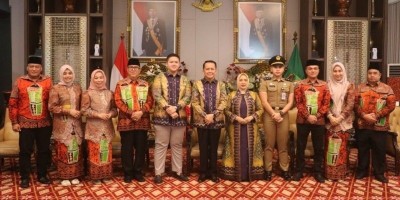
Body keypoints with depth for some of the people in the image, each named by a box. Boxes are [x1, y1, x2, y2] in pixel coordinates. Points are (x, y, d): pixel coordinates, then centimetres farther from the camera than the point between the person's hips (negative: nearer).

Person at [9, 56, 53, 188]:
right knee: (25, 151, 5)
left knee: (44, 150, 10)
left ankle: (42, 175, 23)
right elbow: (12, 103, 1)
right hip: (25, 123, -1)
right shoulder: (19, 82, 0)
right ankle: (24, 178, 18)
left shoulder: (48, 81, 2)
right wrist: (14, 122, -3)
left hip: (44, 123, 1)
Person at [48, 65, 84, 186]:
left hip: (76, 123, 4)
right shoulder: (56, 89, -4)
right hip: (62, 124, -4)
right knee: (63, 150, -1)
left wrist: (79, 112, 0)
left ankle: (75, 175, 16)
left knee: (77, 149, 5)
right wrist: (69, 111, -15)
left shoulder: (77, 87, 10)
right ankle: (64, 176, 11)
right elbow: (51, 107, -9)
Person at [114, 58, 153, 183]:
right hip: (126, 121, -2)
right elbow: (118, 101, -5)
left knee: (141, 147, 6)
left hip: (142, 121, 2)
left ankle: (138, 172, 18)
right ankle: (127, 173, 15)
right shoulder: (120, 84, 4)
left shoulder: (145, 85, 10)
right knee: (127, 148, 4)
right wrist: (130, 113, -16)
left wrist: (141, 112, -15)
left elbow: (150, 101, 3)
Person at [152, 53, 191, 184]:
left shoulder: (184, 80, 11)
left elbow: (187, 96, -1)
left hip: (180, 116, 3)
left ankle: (177, 171, 22)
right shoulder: (159, 77, 3)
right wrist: (167, 108, -21)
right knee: (161, 145, 2)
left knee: (177, 145, 11)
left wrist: (176, 107, -16)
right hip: (162, 116, -3)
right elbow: (157, 95, -9)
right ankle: (158, 173, 9)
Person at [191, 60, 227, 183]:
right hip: (201, 121, -1)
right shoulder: (197, 84, 2)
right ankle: (203, 172, 16)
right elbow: (194, 102, -5)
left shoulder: (221, 85, 6)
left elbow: (223, 102, -3)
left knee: (214, 148, 8)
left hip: (217, 121, 1)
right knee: (203, 148, 6)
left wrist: (213, 115, -15)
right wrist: (205, 116, -15)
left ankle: (213, 172, 18)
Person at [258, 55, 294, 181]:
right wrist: (274, 114, -14)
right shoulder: (265, 83, 7)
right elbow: (264, 102, -3)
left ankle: (285, 170, 12)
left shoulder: (289, 84, 13)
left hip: (284, 115, 2)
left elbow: (290, 103, 4)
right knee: (269, 144, 2)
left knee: (283, 145, 5)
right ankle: (268, 170, 8)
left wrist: (280, 113, -10)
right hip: (269, 115, -1)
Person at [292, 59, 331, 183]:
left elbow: (326, 103, 0)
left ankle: (318, 172, 20)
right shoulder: (300, 85, 2)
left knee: (318, 147, 8)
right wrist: (307, 116, -15)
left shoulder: (324, 85, 5)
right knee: (300, 146, 6)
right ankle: (299, 171, 17)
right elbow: (298, 103, -5)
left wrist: (317, 116, -12)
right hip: (303, 120, -1)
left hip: (319, 121, 1)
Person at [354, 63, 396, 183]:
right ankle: (362, 171, 23)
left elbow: (391, 105, -5)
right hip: (362, 125, 1)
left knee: (379, 150, 7)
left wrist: (376, 115, -16)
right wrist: (364, 115, -15)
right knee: (362, 149, 10)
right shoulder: (360, 88, 7)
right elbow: (355, 104, 0)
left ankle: (379, 173, 20)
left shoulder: (387, 89, 3)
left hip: (380, 126, -1)